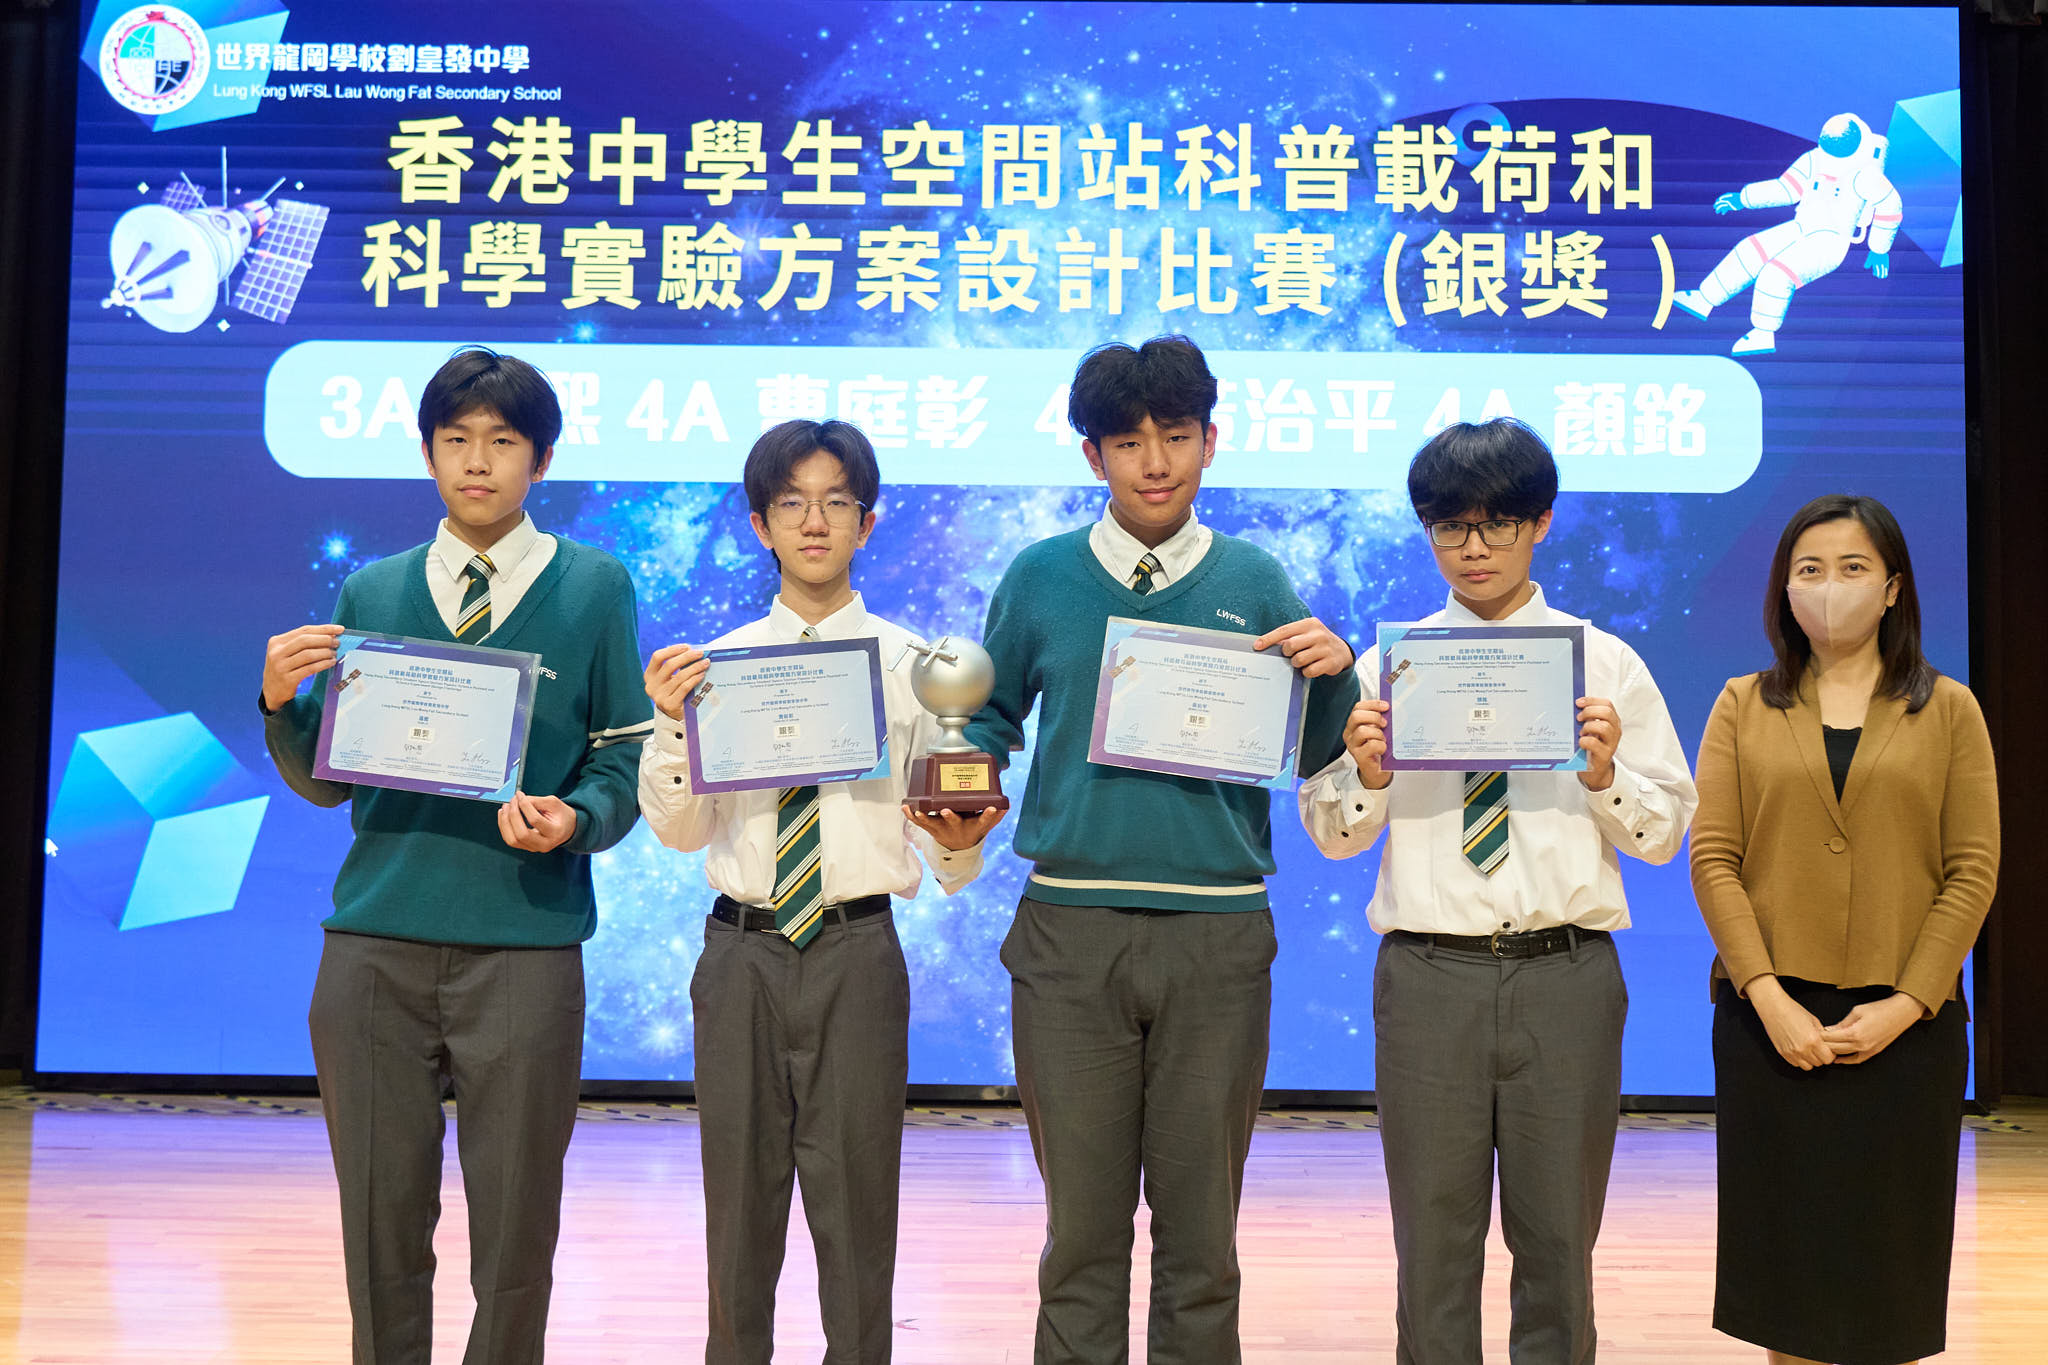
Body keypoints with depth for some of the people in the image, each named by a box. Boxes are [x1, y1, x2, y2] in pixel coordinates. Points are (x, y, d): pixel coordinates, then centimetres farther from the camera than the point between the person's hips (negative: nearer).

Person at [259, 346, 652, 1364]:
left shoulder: (595, 586, 6)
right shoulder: (371, 593, 13)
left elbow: (624, 763, 2)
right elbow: (325, 782, 13)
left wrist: (573, 818, -18)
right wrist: (283, 701, -6)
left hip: (525, 945, -2)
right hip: (374, 944, 2)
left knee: (517, 1231, 5)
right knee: (381, 1223, 9)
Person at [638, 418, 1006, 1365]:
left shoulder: (910, 666, 3)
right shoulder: (713, 666, 6)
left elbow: (940, 854, 3)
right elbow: (678, 829, 2)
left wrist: (957, 845, -20)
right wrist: (671, 723, -13)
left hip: (859, 952, -1)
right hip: (741, 951, 2)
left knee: (857, 1198, 6)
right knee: (739, 1197, 13)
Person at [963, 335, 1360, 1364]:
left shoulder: (1253, 582, 6)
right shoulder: (1040, 578, 6)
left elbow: (1319, 759, 9)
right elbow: (990, 718, 16)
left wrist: (1333, 674, -11)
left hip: (1217, 932, 0)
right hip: (1070, 931, 0)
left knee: (1201, 1221, 10)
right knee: (1082, 1221, 7)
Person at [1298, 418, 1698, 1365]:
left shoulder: (1606, 664, 7)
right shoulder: (1388, 663, 7)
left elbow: (1664, 835, 4)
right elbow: (1333, 834, 6)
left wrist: (1603, 771, -14)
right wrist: (1367, 772, -14)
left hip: (1567, 973, 0)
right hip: (1428, 973, 0)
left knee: (1558, 1240, 9)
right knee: (1434, 1241, 8)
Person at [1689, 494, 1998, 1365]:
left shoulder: (1947, 710, 6)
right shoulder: (1743, 707, 7)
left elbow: (1973, 870, 0)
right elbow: (1712, 860, -1)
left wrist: (1906, 1003, -11)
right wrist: (1770, 999, -11)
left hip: (1903, 1024, 0)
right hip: (1772, 1019, 0)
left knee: (1892, 1254, 6)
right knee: (1785, 1252, 5)